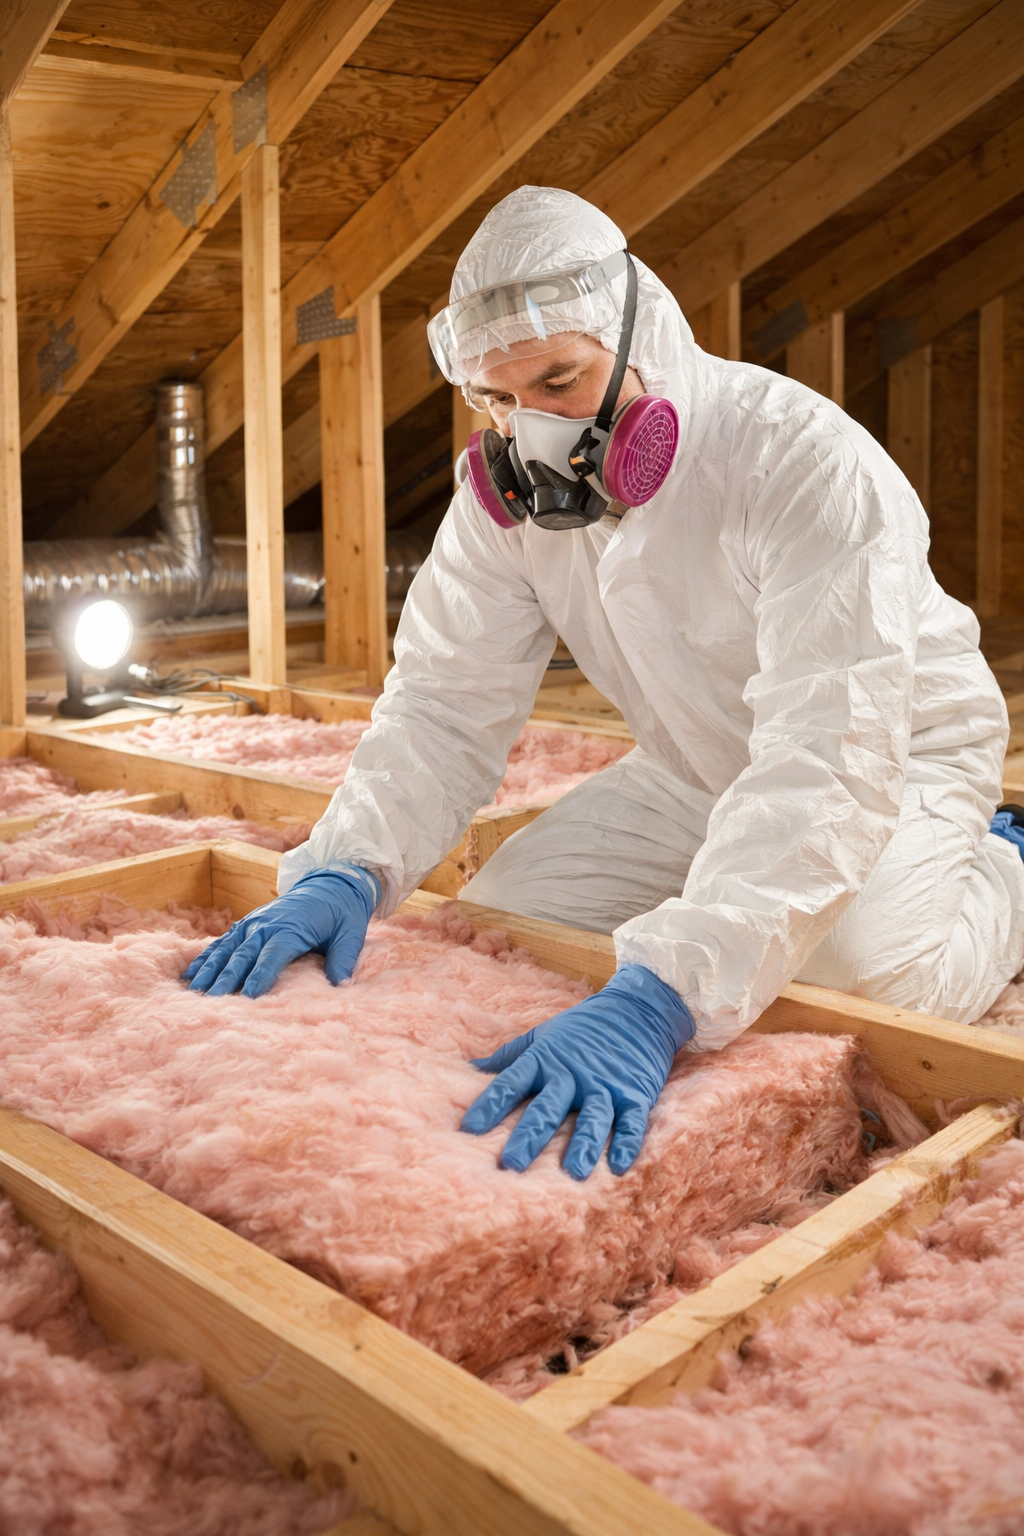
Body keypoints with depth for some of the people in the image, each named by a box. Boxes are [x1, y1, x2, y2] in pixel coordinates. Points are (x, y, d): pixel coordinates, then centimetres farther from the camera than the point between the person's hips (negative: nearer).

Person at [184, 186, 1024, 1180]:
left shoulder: (804, 464, -34)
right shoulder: (507, 493, -14)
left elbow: (830, 752, -44)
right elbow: (448, 702, -14)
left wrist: (660, 997, -57)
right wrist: (346, 869, -36)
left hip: (893, 755, -5)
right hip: (693, 774, 6)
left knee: (858, 973, -32)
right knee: (497, 914, -6)